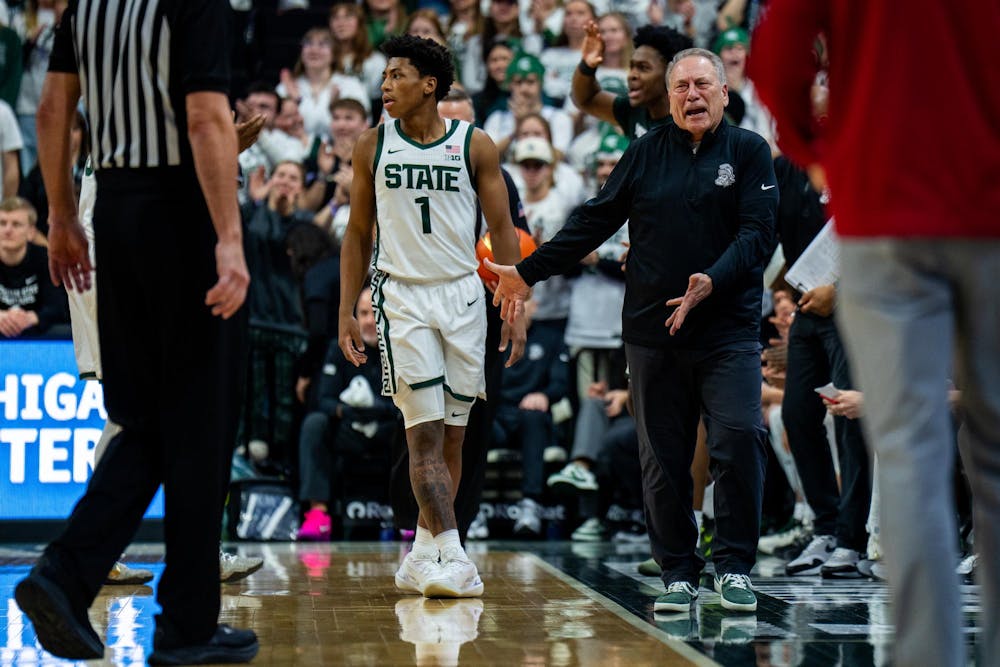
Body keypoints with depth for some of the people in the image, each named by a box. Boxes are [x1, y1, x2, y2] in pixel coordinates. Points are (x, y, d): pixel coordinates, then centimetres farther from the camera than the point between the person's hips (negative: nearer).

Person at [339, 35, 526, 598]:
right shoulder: (373, 147, 4)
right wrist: (347, 312, 5)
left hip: (464, 294, 1)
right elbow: (359, 234, 10)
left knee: (452, 436, 5)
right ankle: (451, 557, -17)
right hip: (402, 296, -1)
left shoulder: (475, 145, 1)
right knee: (424, 433, -11)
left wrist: (516, 303, -4)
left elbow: (503, 229, 4)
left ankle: (423, 554, 17)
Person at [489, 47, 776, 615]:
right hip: (652, 334, 3)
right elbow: (594, 222, 15)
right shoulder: (646, 154, 11)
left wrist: (714, 281, -22)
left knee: (739, 442, -13)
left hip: (729, 332, -2)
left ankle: (736, 568, -1)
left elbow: (758, 232, -6)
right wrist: (528, 272, 13)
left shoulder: (750, 152, 3)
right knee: (663, 460, 4)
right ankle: (679, 574, 14)